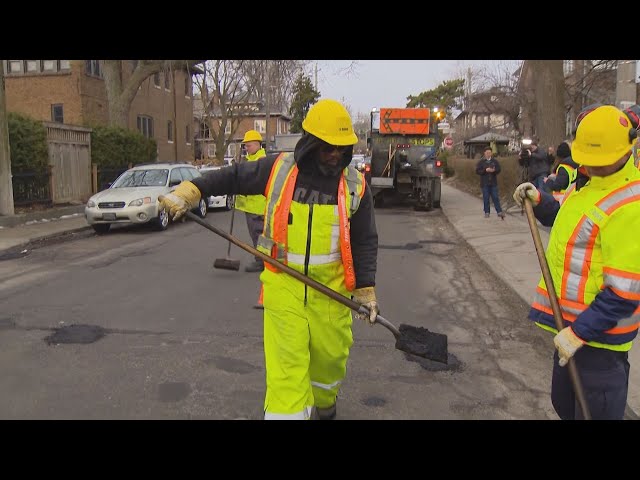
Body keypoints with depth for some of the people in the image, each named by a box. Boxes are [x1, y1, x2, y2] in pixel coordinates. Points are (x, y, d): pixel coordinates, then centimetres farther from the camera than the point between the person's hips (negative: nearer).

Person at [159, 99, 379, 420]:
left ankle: (324, 403, 47)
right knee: (286, 363, -5)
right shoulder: (277, 169, -5)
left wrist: (366, 288, -5)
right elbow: (231, 177, 6)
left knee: (330, 355, 15)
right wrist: (188, 192, -4)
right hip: (283, 284, -1)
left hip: (331, 287, 2)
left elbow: (365, 241, 1)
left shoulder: (355, 186, -2)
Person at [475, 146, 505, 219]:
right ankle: (487, 212, 10)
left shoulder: (495, 161, 7)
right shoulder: (481, 161, 0)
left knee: (495, 197, 0)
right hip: (484, 183, -1)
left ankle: (499, 212, 1)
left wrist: (494, 170, -17)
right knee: (486, 198, 2)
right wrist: (485, 170, -19)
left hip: (493, 183, 1)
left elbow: (498, 169, 5)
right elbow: (477, 171, -6)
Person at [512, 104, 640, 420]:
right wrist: (538, 201, 8)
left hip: (598, 333, -9)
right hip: (572, 322, 9)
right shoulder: (590, 181, 4)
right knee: (565, 403, 25)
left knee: (596, 410, 7)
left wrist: (580, 332, -24)